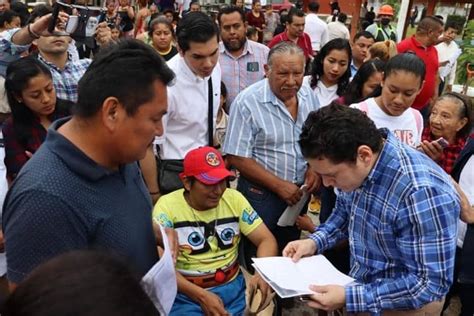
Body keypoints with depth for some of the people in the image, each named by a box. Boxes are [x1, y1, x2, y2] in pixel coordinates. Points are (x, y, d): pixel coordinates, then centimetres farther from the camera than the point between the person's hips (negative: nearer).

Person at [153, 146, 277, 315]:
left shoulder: (234, 199, 0)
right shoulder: (167, 206, -10)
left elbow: (267, 239, 1)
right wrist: (201, 296, -24)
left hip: (233, 288, 3)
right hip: (186, 295, -3)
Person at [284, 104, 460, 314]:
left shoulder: (422, 194, -33)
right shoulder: (353, 166, -11)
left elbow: (429, 283, -28)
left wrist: (349, 297, -30)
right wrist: (315, 241, -8)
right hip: (360, 283, 6)